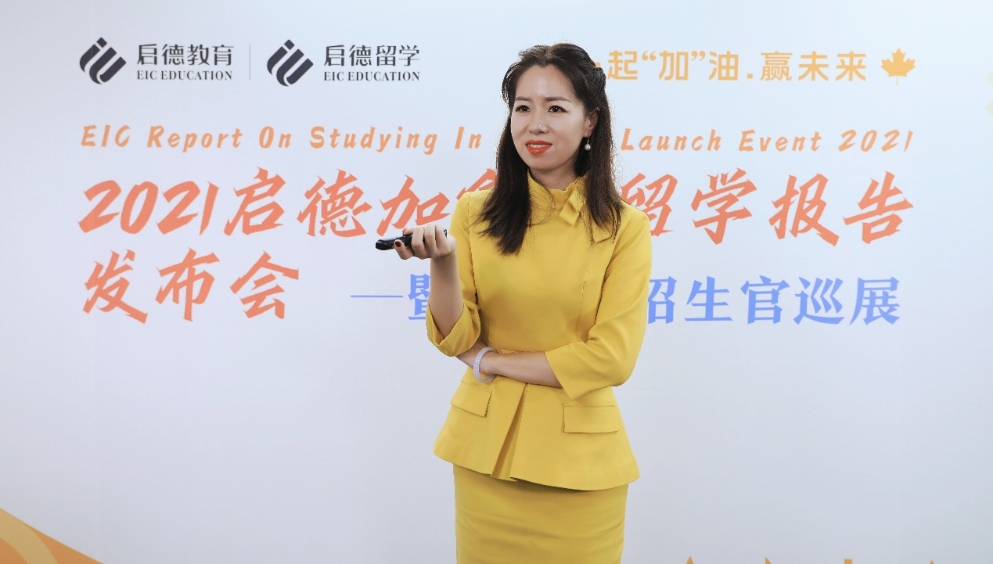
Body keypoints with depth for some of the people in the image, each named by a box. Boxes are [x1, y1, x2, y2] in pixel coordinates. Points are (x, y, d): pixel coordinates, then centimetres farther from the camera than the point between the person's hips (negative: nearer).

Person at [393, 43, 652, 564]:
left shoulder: (624, 228, -7)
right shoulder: (476, 215, -1)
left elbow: (612, 359, -12)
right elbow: (456, 340, -6)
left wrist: (492, 360, -10)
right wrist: (443, 262, -23)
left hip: (579, 460, -1)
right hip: (486, 448, 2)